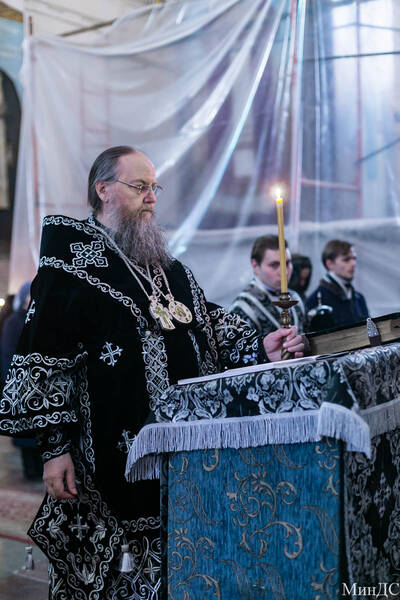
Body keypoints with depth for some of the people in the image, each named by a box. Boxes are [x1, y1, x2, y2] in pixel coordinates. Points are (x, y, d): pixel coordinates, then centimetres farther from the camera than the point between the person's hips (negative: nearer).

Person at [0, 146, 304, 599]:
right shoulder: (70, 266, -7)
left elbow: (209, 322, 19)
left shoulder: (166, 267, 17)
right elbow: (44, 363, -11)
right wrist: (55, 448, -15)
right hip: (115, 455, -7)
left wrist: (258, 349, 1)